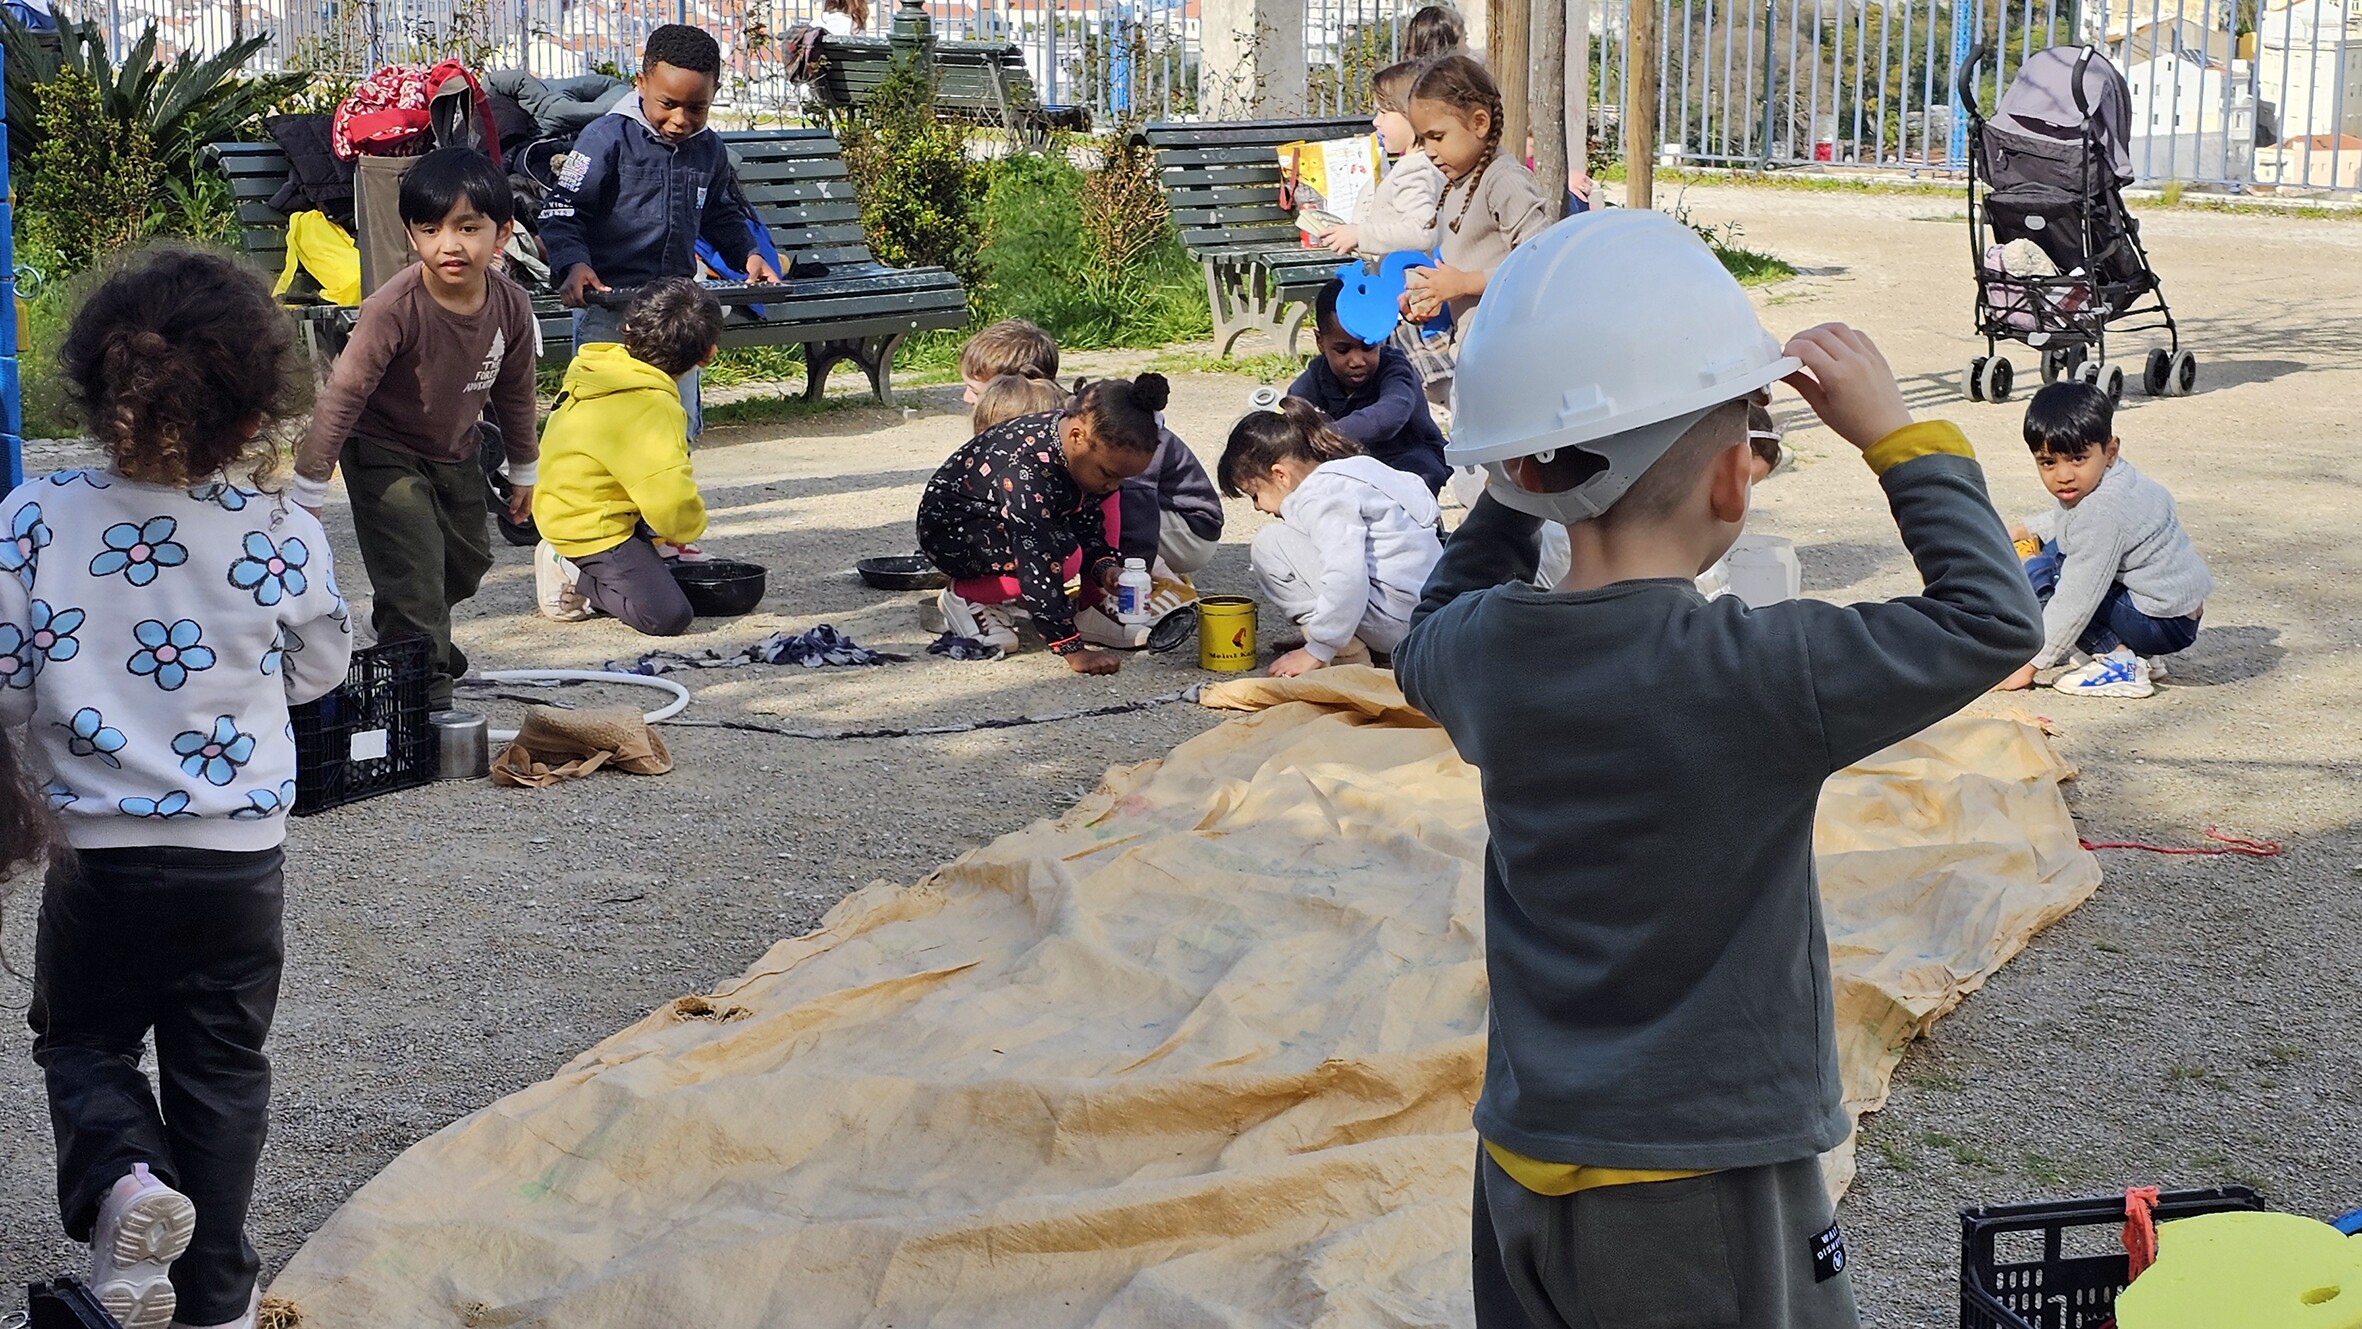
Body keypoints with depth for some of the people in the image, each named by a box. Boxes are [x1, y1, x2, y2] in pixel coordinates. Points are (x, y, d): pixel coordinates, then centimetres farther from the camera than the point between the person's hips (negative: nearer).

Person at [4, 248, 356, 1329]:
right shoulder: (284, 535, -14)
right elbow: (318, 672, 4)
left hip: (100, 849, 0)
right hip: (241, 857, 1)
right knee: (222, 1068, 17)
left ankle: (122, 1179, -9)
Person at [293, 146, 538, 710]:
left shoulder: (511, 305, -16)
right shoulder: (395, 308, -33)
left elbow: (513, 392, 3)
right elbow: (344, 394, -27)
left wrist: (523, 469, 14)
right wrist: (307, 489, -25)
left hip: (456, 452, 6)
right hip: (385, 453, -6)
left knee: (467, 562, 22)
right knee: (415, 582, -13)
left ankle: (409, 632, 51)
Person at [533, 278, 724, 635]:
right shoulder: (649, 409, -27)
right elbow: (671, 501, -30)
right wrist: (689, 527, -6)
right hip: (593, 532, -10)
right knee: (668, 616, -19)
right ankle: (574, 578, -3)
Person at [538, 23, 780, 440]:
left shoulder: (709, 150, 7)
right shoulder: (608, 138, -11)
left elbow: (722, 216, 25)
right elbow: (562, 210, -11)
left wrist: (748, 254, 7)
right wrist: (573, 264, -28)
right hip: (607, 302, -6)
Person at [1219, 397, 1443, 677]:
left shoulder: (1322, 495, -14)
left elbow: (1347, 580, -27)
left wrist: (1316, 652, -19)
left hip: (1397, 619, -11)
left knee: (1270, 545, -8)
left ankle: (1347, 656, -8)